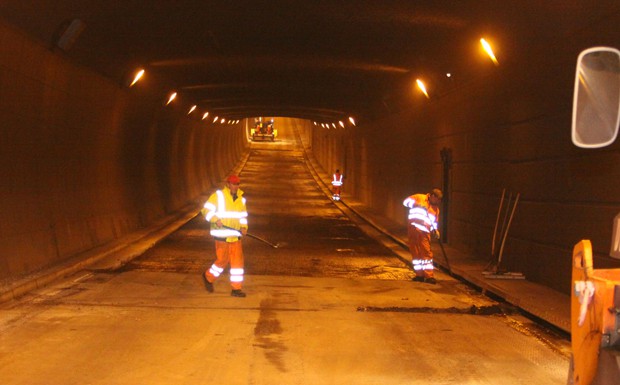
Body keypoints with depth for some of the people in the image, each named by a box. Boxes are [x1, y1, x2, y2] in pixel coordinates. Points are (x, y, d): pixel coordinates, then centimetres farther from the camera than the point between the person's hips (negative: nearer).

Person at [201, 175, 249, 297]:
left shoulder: (240, 199, 10)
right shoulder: (217, 196, -6)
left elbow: (243, 215, 18)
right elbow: (206, 210, -7)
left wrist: (244, 227, 0)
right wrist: (216, 219, -23)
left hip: (235, 236, 5)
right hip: (222, 235, -5)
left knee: (238, 260, 1)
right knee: (222, 261, 1)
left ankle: (236, 289, 8)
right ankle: (208, 277, 28)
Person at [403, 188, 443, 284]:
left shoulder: (436, 208, 17)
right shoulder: (419, 198, 5)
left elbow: (434, 222, 22)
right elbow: (406, 201, -5)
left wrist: (435, 230, 3)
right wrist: (417, 204, -18)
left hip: (424, 233, 2)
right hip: (413, 229, -2)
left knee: (427, 253, -6)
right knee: (415, 253, 3)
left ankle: (429, 276, -4)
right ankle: (419, 275, 13)